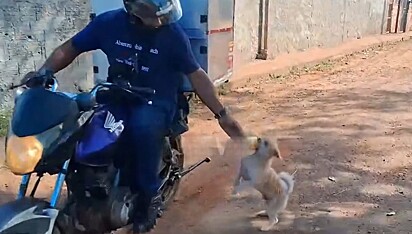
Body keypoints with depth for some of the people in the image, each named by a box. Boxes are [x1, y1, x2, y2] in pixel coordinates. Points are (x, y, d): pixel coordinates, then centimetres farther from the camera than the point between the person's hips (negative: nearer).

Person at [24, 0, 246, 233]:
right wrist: (41, 73, -12)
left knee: (144, 124, -38)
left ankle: (149, 195, -15)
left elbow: (196, 75, -4)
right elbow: (70, 48, 5)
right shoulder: (108, 22, -6)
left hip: (157, 103, -3)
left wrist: (222, 114, -7)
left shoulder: (172, 33, -12)